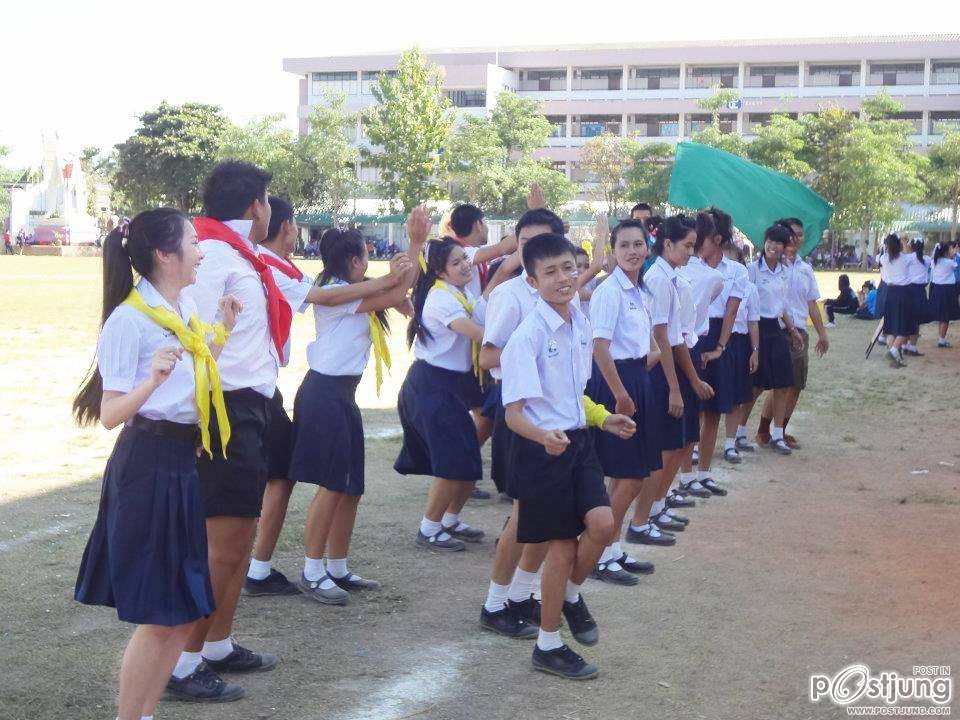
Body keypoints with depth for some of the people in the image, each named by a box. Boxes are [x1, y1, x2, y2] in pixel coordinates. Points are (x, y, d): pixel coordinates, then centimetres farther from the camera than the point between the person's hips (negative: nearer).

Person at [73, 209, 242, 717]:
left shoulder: (186, 309, 9)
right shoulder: (129, 318, -14)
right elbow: (110, 414, -17)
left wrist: (221, 334, 16)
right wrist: (153, 380, -33)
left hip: (183, 461, 9)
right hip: (146, 463, -9)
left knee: (185, 611, 12)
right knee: (158, 616, -5)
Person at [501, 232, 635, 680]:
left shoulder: (582, 326, 4)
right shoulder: (529, 336, -18)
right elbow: (514, 413, -20)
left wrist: (603, 419, 18)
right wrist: (545, 436, -37)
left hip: (578, 441, 6)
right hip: (541, 449, -6)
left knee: (602, 525, -11)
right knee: (562, 544, 1)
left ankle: (571, 595, 21)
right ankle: (548, 647, 19)